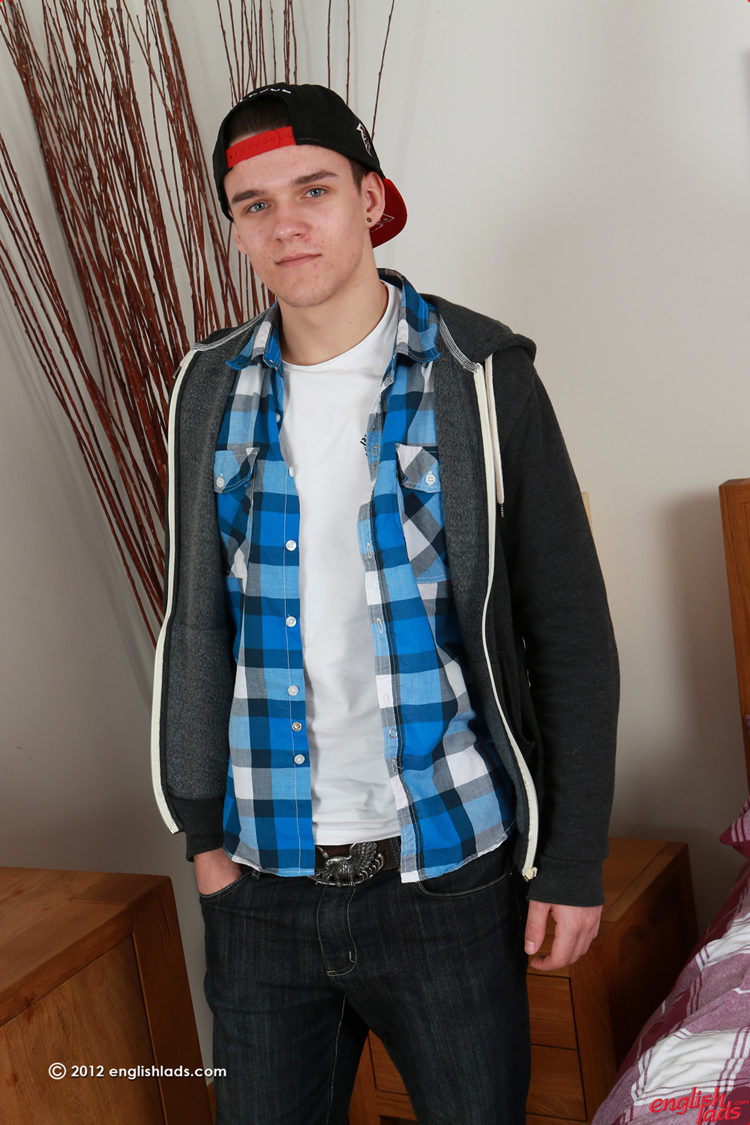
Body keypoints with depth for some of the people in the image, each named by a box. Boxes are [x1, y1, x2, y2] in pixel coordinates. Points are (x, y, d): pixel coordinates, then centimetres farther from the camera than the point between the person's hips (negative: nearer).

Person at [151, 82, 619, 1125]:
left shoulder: (481, 377, -7)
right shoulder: (213, 390, 3)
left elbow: (571, 634, -5)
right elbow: (197, 622, 10)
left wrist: (573, 861, -6)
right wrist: (203, 829, 9)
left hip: (450, 873, -2)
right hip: (263, 881, 3)